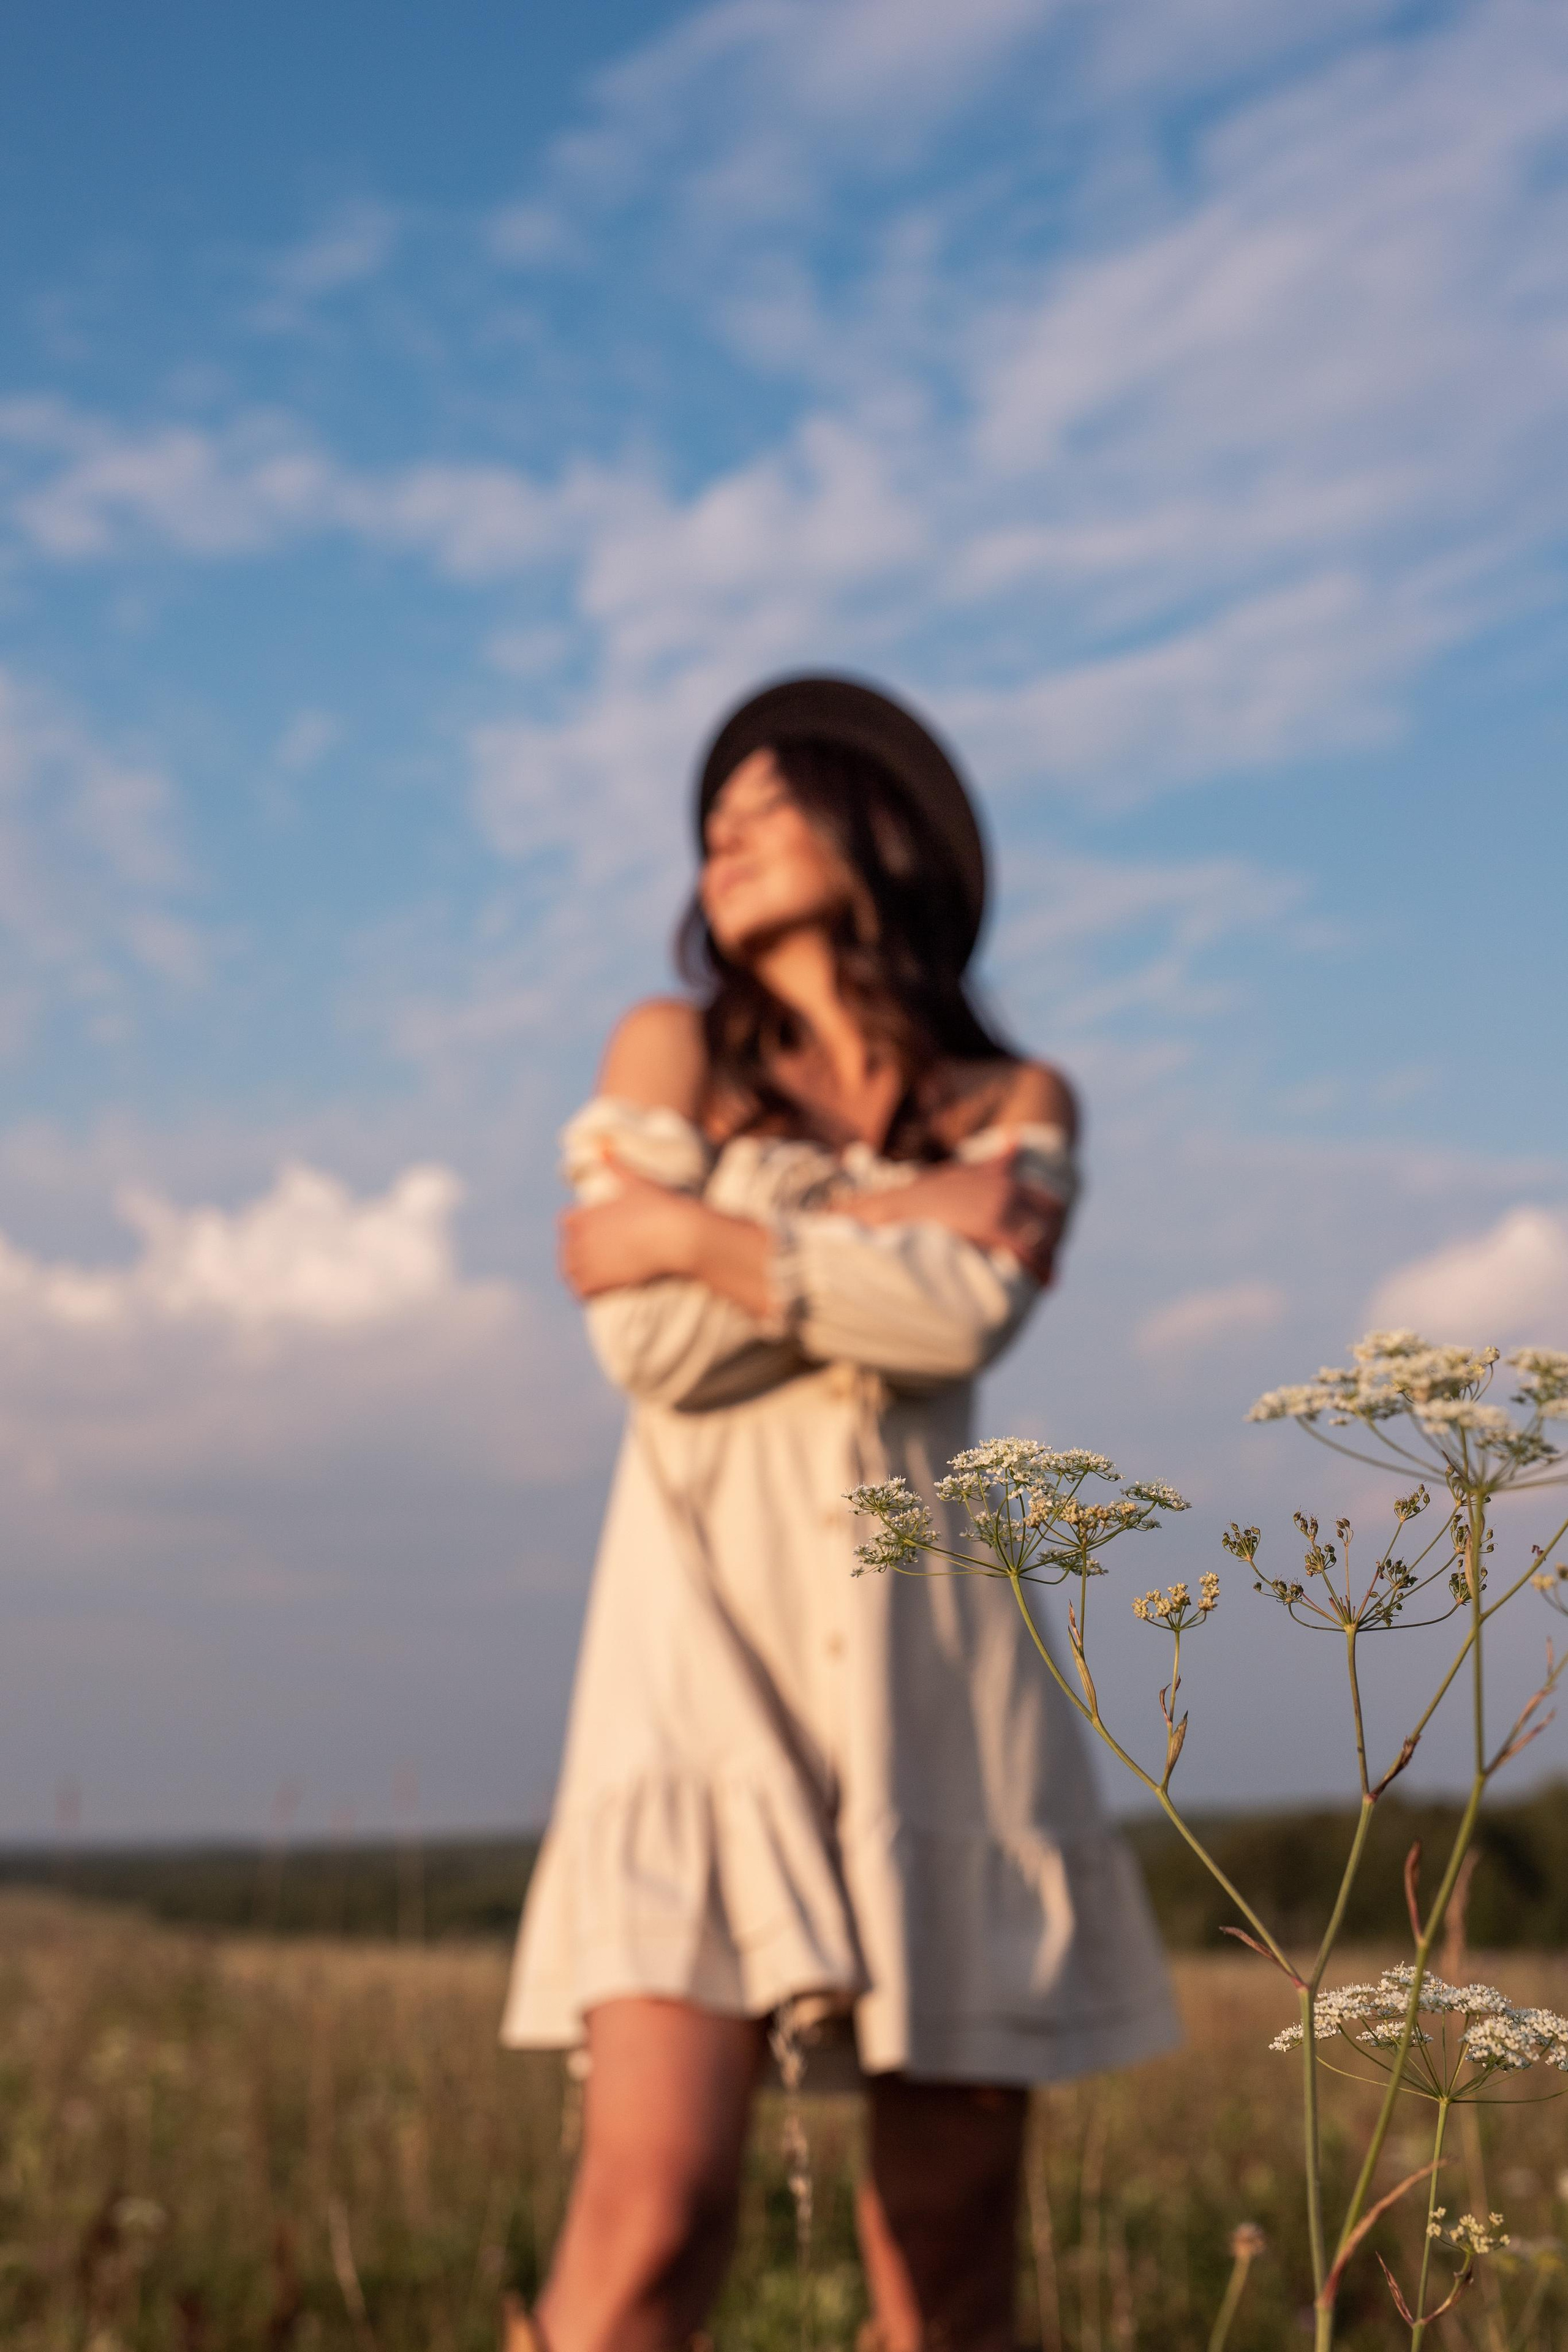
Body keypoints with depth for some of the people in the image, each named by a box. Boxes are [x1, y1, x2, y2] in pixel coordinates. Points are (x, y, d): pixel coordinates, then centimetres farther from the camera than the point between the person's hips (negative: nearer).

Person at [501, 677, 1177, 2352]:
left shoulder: (1018, 1109, 13)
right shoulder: (673, 1051, 10)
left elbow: (967, 1315, -8)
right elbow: (655, 1347, -4)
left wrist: (699, 1229, -7)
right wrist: (893, 1221, -3)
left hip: (926, 1664, 2)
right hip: (709, 1644, -2)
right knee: (658, 2198, -19)